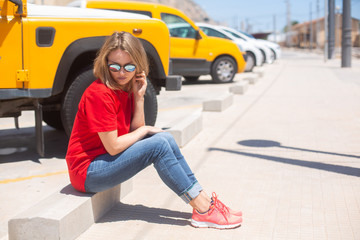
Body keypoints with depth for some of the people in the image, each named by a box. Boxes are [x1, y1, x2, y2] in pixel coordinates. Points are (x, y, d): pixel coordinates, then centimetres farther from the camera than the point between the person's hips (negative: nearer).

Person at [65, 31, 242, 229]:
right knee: (158, 145, -20)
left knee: (165, 138, -6)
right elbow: (113, 147, -23)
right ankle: (203, 211, -15)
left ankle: (204, 200, -6)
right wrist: (145, 130, -8)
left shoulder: (126, 88, 6)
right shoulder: (99, 94, -22)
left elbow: (136, 131, 0)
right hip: (87, 172, -8)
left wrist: (138, 97, -9)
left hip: (106, 159, 9)